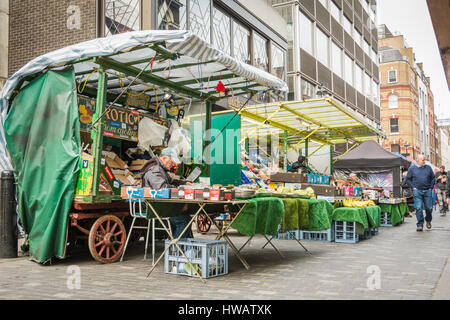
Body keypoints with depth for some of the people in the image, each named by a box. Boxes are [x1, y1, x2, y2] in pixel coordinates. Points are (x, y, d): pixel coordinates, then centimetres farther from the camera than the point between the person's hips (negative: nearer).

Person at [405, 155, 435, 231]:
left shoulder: (428, 168, 11)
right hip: (417, 191, -2)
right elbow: (408, 179, 8)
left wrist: (431, 187, 5)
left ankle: (428, 221, 32)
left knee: (429, 208, 4)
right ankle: (420, 225, -2)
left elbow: (433, 178, 16)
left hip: (427, 191, 2)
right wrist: (413, 187, -2)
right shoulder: (412, 168, 5)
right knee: (419, 208, -7)